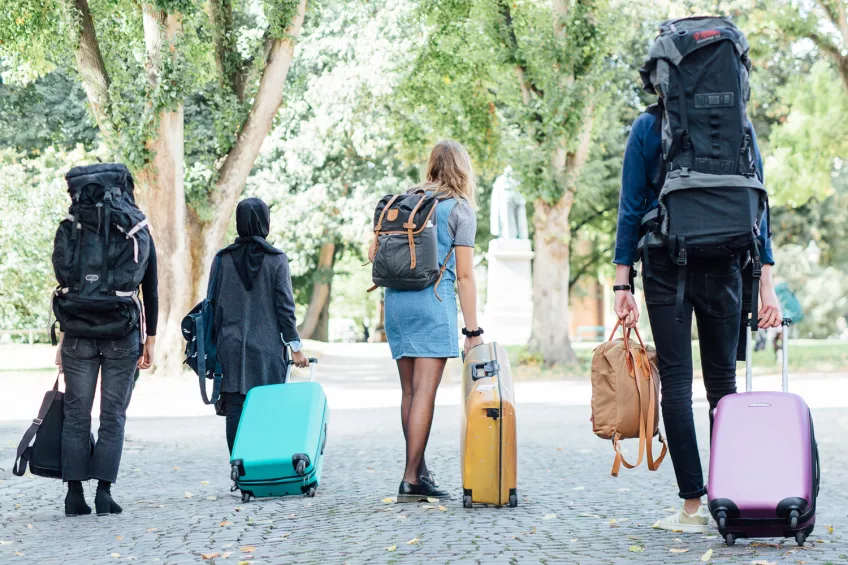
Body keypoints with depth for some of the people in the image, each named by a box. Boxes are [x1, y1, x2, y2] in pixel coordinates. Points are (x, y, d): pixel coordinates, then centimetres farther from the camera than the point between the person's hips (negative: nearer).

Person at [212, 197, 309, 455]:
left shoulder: (223, 259, 3)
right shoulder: (277, 259, -3)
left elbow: (214, 306, 4)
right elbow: (285, 306, -5)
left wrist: (215, 346, 12)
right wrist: (295, 347, 1)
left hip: (231, 347, 2)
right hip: (267, 348, -2)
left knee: (235, 411, 1)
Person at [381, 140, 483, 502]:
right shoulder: (460, 209, 0)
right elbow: (464, 275, -5)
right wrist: (472, 331, -4)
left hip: (396, 299, 6)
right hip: (434, 301, -6)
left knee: (410, 391, 11)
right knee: (424, 392, -6)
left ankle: (420, 471, 18)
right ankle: (411, 479, -9)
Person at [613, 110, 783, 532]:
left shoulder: (648, 126, 0)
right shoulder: (739, 125, 5)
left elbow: (631, 207, -2)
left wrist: (622, 282, 0)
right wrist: (766, 285, 6)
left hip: (666, 264, -2)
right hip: (723, 265, 2)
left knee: (676, 381, -1)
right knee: (723, 381, 11)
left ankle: (693, 507, -5)